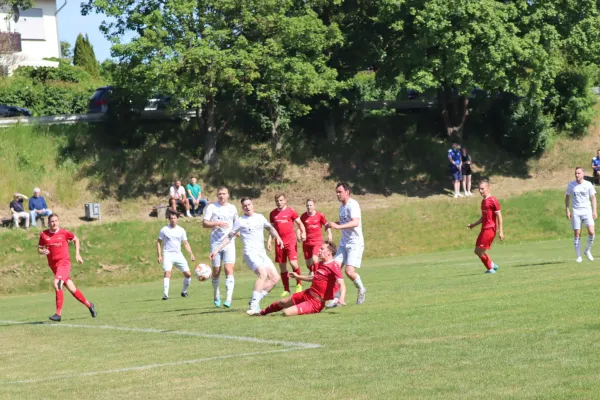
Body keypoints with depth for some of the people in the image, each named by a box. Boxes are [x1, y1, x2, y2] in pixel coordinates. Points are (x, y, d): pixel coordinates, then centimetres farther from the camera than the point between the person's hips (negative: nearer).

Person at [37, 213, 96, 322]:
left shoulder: (64, 233, -4)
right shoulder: (43, 235, 2)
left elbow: (76, 239, 13)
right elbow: (39, 248, 12)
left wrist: (77, 254, 8)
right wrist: (42, 251, -11)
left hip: (64, 263, -4)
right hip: (53, 265, 4)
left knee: (57, 284, -26)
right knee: (72, 289, 8)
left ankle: (58, 313, -23)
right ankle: (88, 305, 30)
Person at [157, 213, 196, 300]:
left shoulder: (181, 230, 7)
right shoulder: (164, 230, 0)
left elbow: (186, 243, 9)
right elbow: (159, 242, 6)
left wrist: (191, 254, -3)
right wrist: (159, 255, -4)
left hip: (178, 254, 4)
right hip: (168, 254, -4)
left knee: (188, 274, 0)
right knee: (167, 273, -22)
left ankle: (184, 292, 20)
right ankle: (166, 295, -23)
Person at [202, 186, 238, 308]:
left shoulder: (232, 208, 10)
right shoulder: (212, 207, 1)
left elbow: (236, 223, 26)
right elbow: (204, 223, -5)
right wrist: (217, 223, -19)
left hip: (229, 243, 1)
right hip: (216, 243, -1)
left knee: (229, 269, -14)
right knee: (216, 271, 6)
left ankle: (228, 298, -20)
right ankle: (216, 295, 28)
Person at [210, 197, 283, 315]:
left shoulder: (260, 217, 14)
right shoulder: (240, 221, -1)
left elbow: (270, 228, 30)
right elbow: (229, 237, 3)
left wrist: (277, 237, 12)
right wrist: (217, 249, -4)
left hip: (263, 254, 7)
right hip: (251, 253, -7)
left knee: (275, 278, 1)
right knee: (263, 274, -29)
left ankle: (255, 300, 6)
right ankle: (254, 305, -34)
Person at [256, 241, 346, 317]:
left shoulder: (334, 266, -21)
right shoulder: (319, 264, 8)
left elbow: (341, 284, -31)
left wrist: (341, 299, -49)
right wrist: (298, 276, 36)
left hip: (315, 303, -9)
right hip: (307, 294, 9)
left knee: (287, 312, -24)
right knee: (282, 303, 26)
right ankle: (262, 312, 51)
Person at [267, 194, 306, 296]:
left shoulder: (291, 211, -1)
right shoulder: (273, 213, 10)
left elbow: (300, 223, 2)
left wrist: (303, 233, -14)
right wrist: (269, 240, 8)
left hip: (291, 241, -4)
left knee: (293, 263, -16)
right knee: (282, 266, 5)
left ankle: (299, 284, 5)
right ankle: (286, 290, 13)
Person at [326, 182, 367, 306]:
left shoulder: (352, 205, -16)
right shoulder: (342, 206, 13)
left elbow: (355, 222, -30)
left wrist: (338, 226, -38)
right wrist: (332, 224, 8)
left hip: (355, 244, -8)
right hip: (344, 243, 8)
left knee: (349, 271, -16)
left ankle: (361, 290, 12)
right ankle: (336, 298, 2)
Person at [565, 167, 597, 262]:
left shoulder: (588, 185, 0)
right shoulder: (571, 185, 2)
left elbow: (593, 198, 6)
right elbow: (567, 197, 12)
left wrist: (594, 211, -2)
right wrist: (567, 210, 4)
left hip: (587, 211, 0)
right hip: (576, 212, 1)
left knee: (591, 232, -14)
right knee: (577, 234, -1)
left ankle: (587, 251, 10)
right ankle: (578, 256, 8)